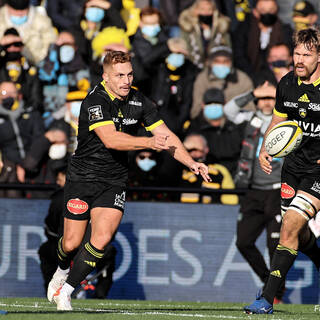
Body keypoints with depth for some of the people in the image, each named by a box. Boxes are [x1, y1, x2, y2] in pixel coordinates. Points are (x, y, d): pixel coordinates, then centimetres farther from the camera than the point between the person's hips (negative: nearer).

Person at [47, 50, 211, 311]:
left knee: (101, 240, -15)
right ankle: (63, 270, 40)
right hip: (83, 178, -3)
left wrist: (191, 163, -11)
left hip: (114, 182, 3)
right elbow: (110, 139, -33)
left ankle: (65, 291, -1)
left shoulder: (140, 102, -1)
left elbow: (167, 137, 2)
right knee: (72, 243, 3)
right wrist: (149, 142, -41)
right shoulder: (95, 101, -19)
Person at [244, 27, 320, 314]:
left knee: (291, 227, -16)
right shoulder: (287, 84, 2)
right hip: (293, 166, 6)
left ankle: (268, 299, -15)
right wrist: (265, 151, 6)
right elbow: (278, 121, 20)